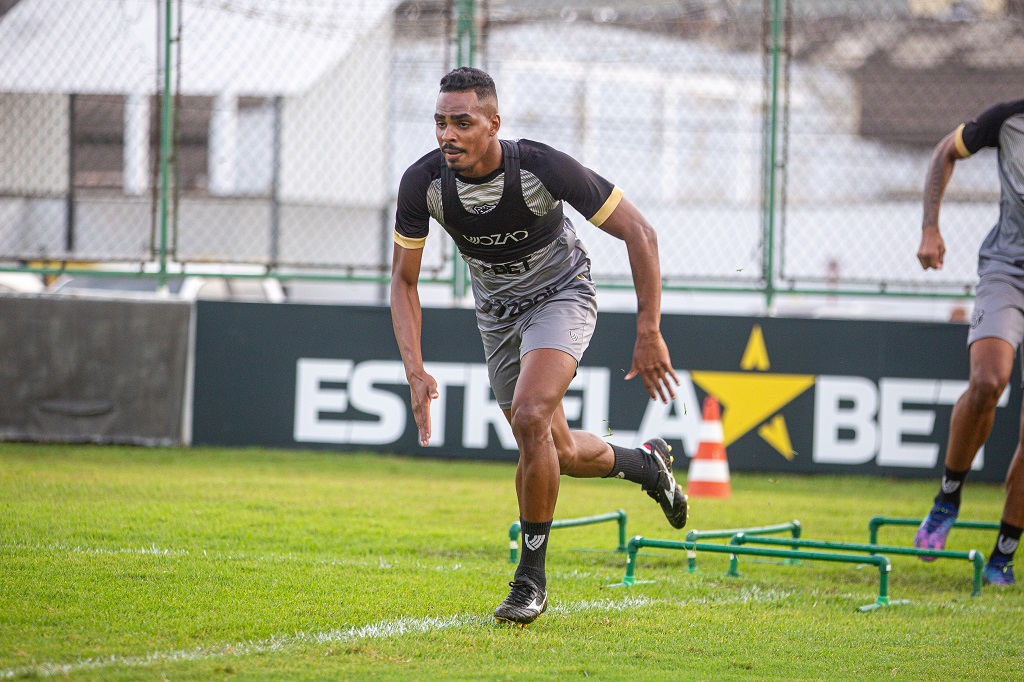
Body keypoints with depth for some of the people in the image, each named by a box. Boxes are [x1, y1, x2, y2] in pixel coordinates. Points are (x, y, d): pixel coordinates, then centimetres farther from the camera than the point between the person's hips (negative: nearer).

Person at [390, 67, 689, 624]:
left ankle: (531, 578, -14)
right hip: (497, 313, 5)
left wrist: (649, 336, -21)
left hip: (560, 296, -5)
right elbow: (403, 279, -7)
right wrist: (415, 370, -19)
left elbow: (639, 233, -21)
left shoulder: (543, 168, -31)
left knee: (531, 416, -28)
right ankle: (646, 464, 45)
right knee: (558, 453, 11)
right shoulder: (422, 182, -21)